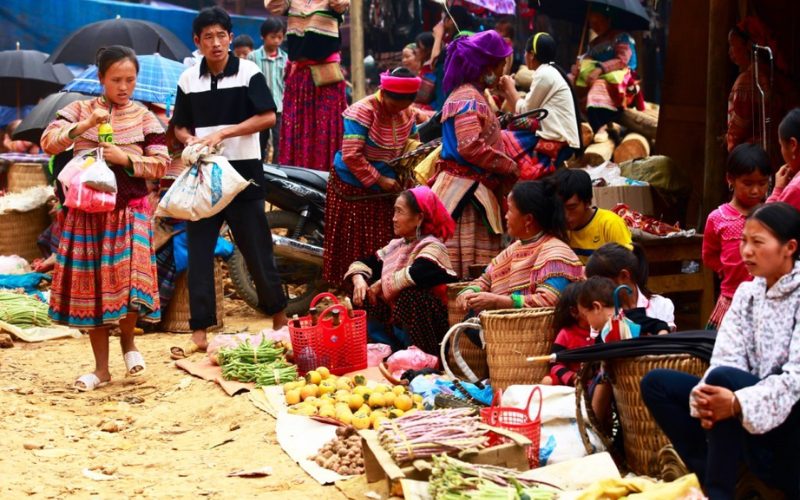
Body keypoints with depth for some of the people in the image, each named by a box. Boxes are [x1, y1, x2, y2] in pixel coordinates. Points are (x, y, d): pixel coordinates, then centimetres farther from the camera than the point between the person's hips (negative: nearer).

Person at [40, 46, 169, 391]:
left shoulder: (144, 118, 3)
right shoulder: (79, 110, 2)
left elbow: (161, 164, 0)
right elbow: (48, 141, -11)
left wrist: (126, 159, -15)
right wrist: (85, 125, -24)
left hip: (130, 210, -1)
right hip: (87, 211, 1)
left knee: (130, 279, -17)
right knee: (91, 285, 5)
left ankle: (127, 340, 14)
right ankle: (101, 368, 16)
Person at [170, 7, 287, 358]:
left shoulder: (248, 73, -5)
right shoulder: (188, 79, 5)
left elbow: (268, 117, -11)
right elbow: (180, 127, 11)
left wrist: (222, 133, -18)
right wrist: (191, 140, -11)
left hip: (243, 171, -3)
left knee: (257, 248, 3)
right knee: (198, 252, 2)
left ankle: (279, 318, 21)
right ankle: (200, 332, 6)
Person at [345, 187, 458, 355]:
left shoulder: (432, 247, -14)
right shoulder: (395, 245, 11)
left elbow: (416, 274, -33)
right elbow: (363, 263, 15)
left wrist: (382, 283, -18)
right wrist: (359, 280, -8)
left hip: (421, 332, -8)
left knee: (411, 293, -33)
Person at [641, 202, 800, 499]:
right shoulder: (747, 292, 7)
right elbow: (727, 359, -4)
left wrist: (738, 404, -38)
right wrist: (704, 397, -27)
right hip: (746, 415, 7)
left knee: (724, 378, -32)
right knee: (657, 383, -4)